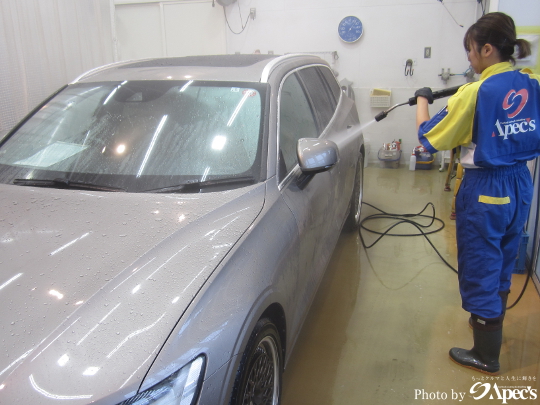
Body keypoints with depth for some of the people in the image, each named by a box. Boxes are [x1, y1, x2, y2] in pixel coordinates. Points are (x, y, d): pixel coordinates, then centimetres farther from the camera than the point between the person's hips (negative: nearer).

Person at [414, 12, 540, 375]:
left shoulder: (476, 92, -19)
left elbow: (429, 137, -13)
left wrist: (422, 100, 5)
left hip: (485, 188, -7)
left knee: (480, 267, 7)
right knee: (502, 262, 24)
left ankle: (487, 356, 20)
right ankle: (492, 322, 46)